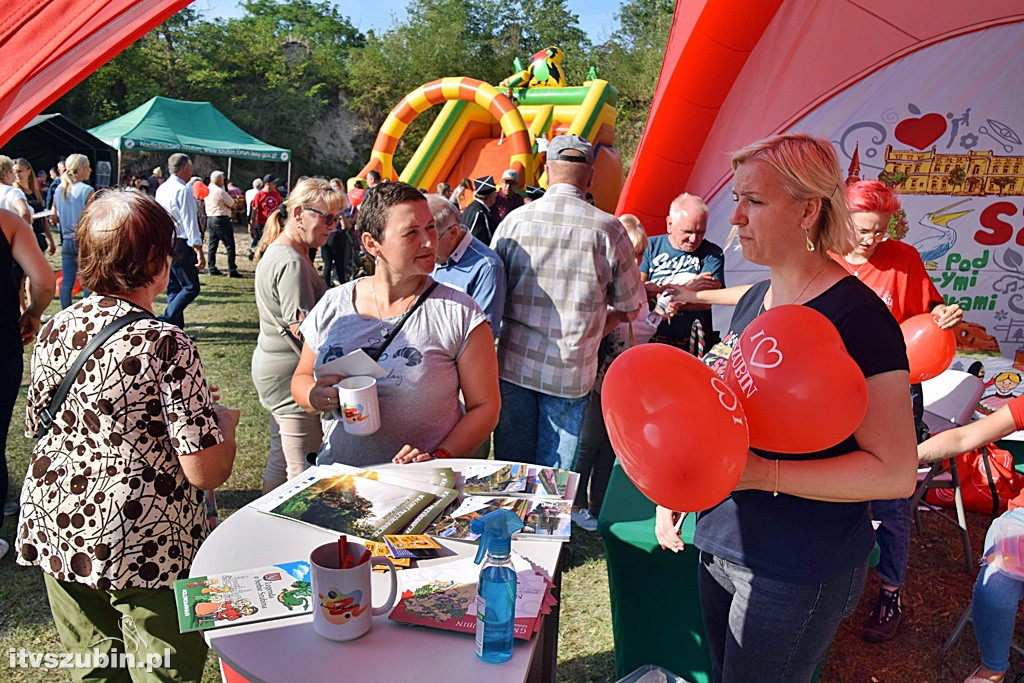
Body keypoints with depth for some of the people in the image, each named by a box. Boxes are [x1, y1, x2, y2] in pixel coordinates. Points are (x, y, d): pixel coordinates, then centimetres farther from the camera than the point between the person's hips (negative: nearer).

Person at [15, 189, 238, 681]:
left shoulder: (55, 329, -2)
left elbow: (37, 427, 14)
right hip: (146, 548, -6)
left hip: (54, 529, 7)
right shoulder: (167, 345, -21)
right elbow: (205, 472, -22)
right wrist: (224, 421, -1)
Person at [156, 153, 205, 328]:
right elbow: (189, 222, -18)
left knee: (174, 288, 14)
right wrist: (199, 250, -18)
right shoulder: (183, 190, -14)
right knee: (191, 288, -5)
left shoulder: (161, 189, 14)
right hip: (179, 244, -9)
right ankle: (165, 321, -14)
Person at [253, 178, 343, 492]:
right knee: (305, 474, -4)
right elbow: (304, 329, -25)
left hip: (272, 368, 11)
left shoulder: (277, 252, 14)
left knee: (280, 461, 22)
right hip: (292, 375, -11)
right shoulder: (291, 263, -20)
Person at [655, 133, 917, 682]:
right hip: (719, 548, 7)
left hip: (799, 574, -7)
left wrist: (761, 474, -28)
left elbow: (895, 471, -20)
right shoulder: (753, 301, 6)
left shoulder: (857, 317, -18)